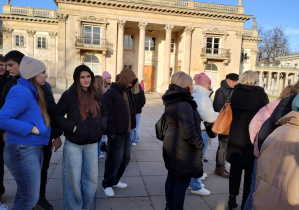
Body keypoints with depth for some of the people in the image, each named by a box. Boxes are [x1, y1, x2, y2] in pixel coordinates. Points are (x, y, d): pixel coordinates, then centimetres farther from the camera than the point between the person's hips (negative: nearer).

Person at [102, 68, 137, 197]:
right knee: (115, 160, 1)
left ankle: (115, 180, 35)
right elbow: (109, 115, -17)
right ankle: (107, 184, 22)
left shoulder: (128, 92, 12)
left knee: (125, 158, 16)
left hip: (127, 132, 8)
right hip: (116, 133, -8)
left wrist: (132, 126, 11)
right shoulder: (110, 93, -13)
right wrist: (112, 133, -19)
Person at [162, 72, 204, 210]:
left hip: (171, 146, 10)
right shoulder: (184, 105, -25)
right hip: (183, 151, -10)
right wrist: (199, 145, -14)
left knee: (172, 177, 21)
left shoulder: (170, 102, 6)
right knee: (182, 183, 5)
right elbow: (188, 131, -30)